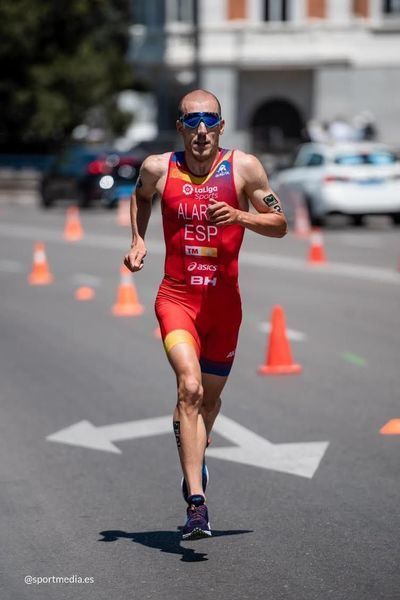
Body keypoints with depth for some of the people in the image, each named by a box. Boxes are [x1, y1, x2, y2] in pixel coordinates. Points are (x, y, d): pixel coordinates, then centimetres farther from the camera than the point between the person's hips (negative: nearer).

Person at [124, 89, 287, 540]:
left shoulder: (244, 168, -5)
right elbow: (140, 197, 21)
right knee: (189, 388, -22)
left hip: (224, 300, 2)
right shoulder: (158, 168, -3)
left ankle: (196, 456, 51)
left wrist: (238, 216, -18)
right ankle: (196, 502, -25)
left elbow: (280, 225, -1)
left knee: (210, 396, 17)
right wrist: (138, 240, 7)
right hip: (176, 297, -2)